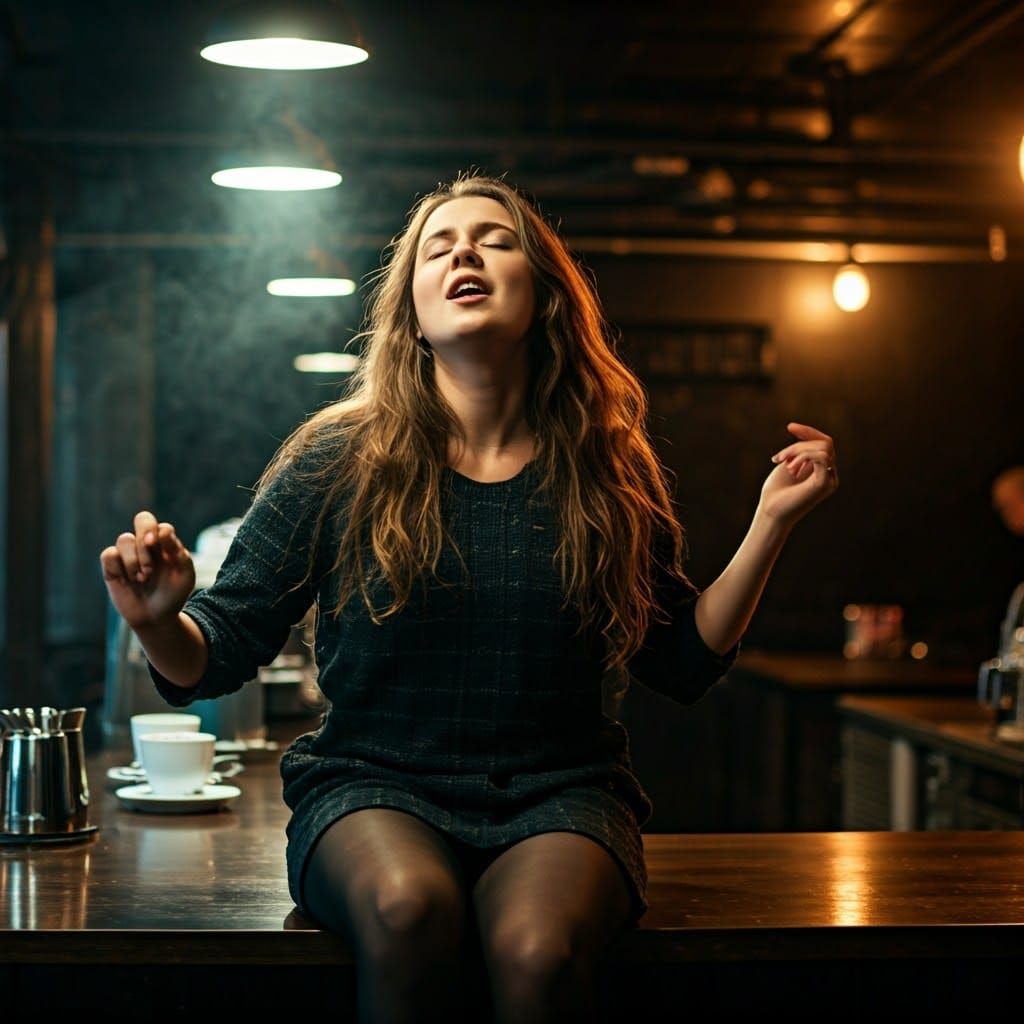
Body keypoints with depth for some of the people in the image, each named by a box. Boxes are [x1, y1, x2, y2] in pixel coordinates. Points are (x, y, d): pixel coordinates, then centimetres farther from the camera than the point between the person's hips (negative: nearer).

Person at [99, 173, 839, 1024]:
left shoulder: (609, 474, 6)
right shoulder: (336, 463, 2)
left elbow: (682, 665, 13)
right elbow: (219, 652, 3)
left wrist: (771, 524, 4)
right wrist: (159, 623, -20)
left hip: (559, 794, 1)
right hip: (375, 790, 0)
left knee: (539, 951, -33)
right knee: (410, 908, -35)